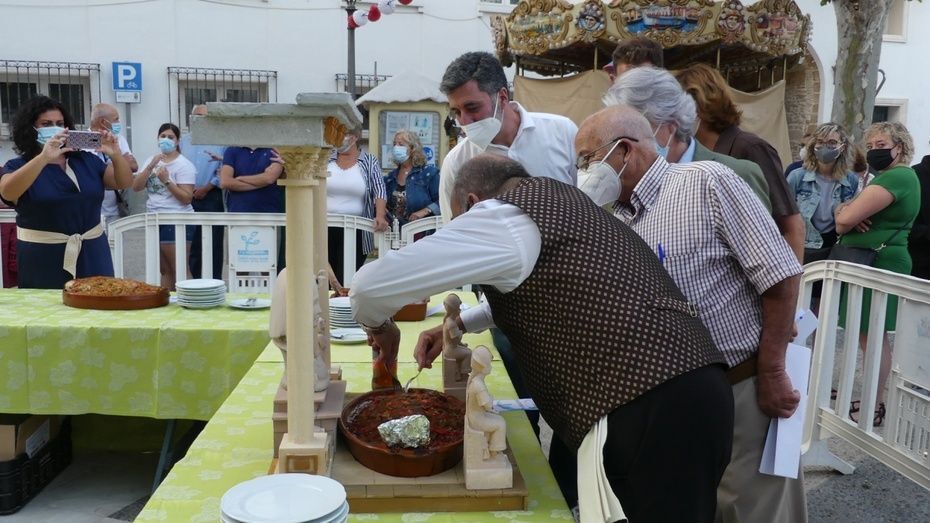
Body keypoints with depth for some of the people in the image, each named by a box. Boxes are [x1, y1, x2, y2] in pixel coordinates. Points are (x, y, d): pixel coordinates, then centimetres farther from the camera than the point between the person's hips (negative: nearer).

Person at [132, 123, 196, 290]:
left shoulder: (184, 165, -6)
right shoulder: (151, 160, 12)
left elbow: (187, 198, -13)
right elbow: (136, 187, 0)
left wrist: (167, 181, -21)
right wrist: (151, 167, -11)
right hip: (155, 221, 6)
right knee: (164, 271, 12)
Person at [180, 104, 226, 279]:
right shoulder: (183, 140, 15)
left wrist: (206, 188, -8)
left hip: (211, 198, -3)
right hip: (186, 198, 3)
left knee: (213, 244, -2)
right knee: (190, 245, 6)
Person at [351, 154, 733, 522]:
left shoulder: (503, 218, -9)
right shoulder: (556, 203, 18)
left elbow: (369, 286, -10)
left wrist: (379, 326, 12)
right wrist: (461, 324, 28)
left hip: (649, 416, -10)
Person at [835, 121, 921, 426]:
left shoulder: (896, 177, -15)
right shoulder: (889, 176, 21)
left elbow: (846, 220, -22)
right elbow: (843, 209, 16)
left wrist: (843, 222, 2)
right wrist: (846, 211, -8)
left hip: (877, 265, -11)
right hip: (873, 263, 11)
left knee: (871, 335, -6)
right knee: (872, 335, 13)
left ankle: (876, 406, 0)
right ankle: (875, 401, 21)